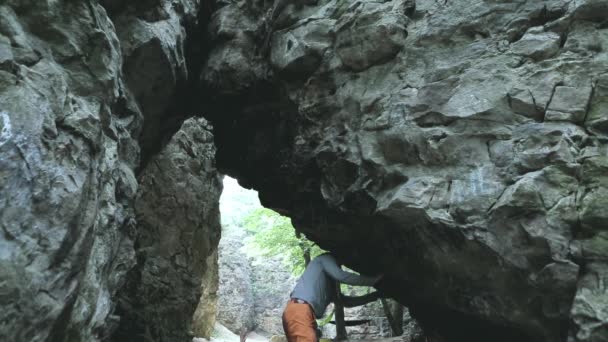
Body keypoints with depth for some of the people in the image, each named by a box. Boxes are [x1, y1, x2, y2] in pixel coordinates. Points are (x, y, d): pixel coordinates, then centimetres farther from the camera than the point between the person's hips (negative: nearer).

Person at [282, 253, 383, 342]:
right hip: (299, 312, -10)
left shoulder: (329, 283, 34)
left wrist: (375, 295, 35)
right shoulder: (326, 258, 9)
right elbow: (341, 275, -9)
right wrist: (374, 280, -3)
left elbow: (347, 301, 35)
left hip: (301, 312, 10)